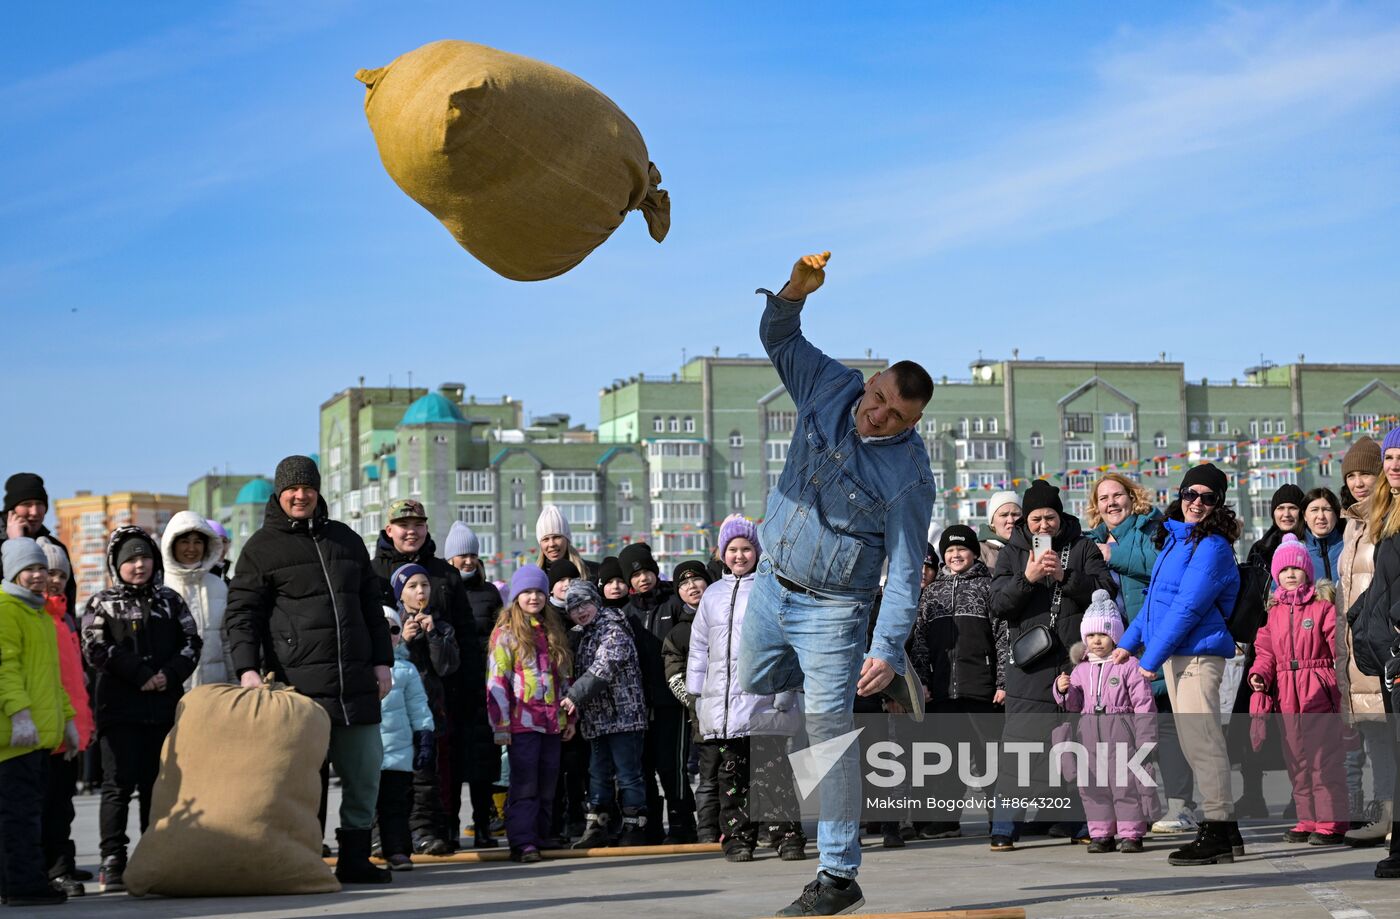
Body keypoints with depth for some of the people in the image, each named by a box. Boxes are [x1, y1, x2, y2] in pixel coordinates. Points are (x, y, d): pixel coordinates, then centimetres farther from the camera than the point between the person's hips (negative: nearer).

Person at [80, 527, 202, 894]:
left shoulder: (170, 601, 15)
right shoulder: (102, 603, 5)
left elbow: (191, 642, 9)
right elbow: (96, 648, -7)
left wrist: (170, 675, -9)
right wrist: (142, 674, -14)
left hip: (165, 706, 3)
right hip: (119, 708, -3)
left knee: (157, 785, 7)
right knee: (119, 784, -7)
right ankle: (112, 863, -5)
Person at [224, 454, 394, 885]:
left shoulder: (346, 540, 18)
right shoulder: (261, 547, 4)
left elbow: (371, 606, 22)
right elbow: (241, 614, -1)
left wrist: (382, 662, 15)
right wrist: (248, 668, -14)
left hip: (356, 682, 5)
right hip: (298, 684, -5)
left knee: (365, 772, 5)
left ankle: (354, 858, 14)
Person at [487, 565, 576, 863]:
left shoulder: (553, 631, 16)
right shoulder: (506, 633, -2)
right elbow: (496, 682, -7)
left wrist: (570, 716, 17)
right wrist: (500, 725, -12)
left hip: (552, 723, 6)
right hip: (522, 722, -6)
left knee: (547, 785, 6)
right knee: (524, 785, -7)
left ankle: (540, 838, 11)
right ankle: (523, 843, -7)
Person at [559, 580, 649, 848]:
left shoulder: (613, 629, -9)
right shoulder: (581, 636, 18)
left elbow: (604, 667, -21)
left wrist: (574, 696, -21)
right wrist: (575, 709, 13)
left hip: (623, 714, -9)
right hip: (596, 719, 9)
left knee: (627, 773, -4)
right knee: (599, 773, 12)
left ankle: (635, 828, 0)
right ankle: (597, 827, 17)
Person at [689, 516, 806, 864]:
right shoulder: (713, 594, 18)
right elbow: (699, 646, 21)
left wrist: (785, 685, -9)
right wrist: (696, 691, 15)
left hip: (764, 700, -5)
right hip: (723, 702, 5)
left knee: (772, 771, -8)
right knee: (732, 773, 6)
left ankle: (787, 835, -5)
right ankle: (738, 838, 10)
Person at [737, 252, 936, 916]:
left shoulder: (910, 476, -20)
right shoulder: (829, 388, -5)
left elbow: (905, 571, -20)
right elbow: (778, 338, 5)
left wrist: (887, 648, -30)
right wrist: (795, 291, -17)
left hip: (831, 607, -7)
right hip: (772, 582, 7)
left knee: (828, 732, -11)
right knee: (754, 680, 27)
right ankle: (881, 685, 43)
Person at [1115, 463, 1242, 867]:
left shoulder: (1211, 547, -13)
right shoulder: (1175, 538, 16)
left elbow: (1187, 608, -18)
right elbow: (1157, 598, 25)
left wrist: (1150, 658, -16)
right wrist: (1129, 642, 20)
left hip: (1197, 653, -10)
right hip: (1173, 654, 10)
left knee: (1201, 741, -9)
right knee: (1195, 743, 12)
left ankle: (1217, 831, -5)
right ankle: (1225, 831, 18)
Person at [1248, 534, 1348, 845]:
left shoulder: (1323, 606, -2)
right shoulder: (1274, 611, 15)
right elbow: (1265, 650, 14)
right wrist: (1259, 674, -4)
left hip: (1319, 691, -6)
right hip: (1286, 693, 6)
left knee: (1323, 758, -9)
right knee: (1297, 760, 10)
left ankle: (1331, 823, -4)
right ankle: (1308, 821, 19)